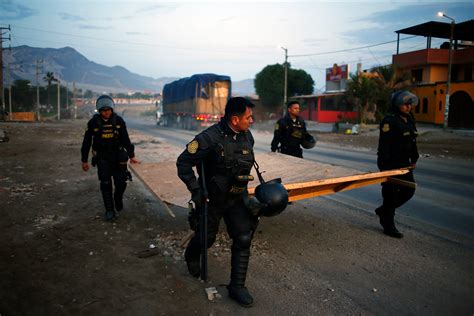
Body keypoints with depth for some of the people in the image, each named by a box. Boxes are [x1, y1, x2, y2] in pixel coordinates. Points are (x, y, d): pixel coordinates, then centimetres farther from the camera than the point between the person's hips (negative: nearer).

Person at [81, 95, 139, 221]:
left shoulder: (119, 121, -6)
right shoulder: (93, 122, -8)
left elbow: (126, 139, 1)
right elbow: (87, 142, 0)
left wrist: (131, 156, -1)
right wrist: (84, 160, 3)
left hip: (118, 156, 1)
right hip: (102, 158, -1)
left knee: (121, 182, -2)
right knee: (105, 183, -4)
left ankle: (118, 198, 31)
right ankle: (109, 210, 8)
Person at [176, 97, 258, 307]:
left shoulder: (247, 137, -2)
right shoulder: (210, 138, -24)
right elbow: (183, 162, -18)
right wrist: (195, 190, -22)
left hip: (237, 197, 5)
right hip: (212, 199, -5)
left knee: (243, 239, -3)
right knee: (206, 237, 13)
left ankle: (237, 287, 12)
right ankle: (191, 257, 50)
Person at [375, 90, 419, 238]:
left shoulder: (409, 119, 12)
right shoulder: (390, 121, -15)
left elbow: (412, 142, 19)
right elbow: (384, 145, -19)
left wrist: (414, 159, 16)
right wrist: (385, 166, -22)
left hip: (404, 163, 9)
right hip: (391, 163, -9)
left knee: (409, 190, 12)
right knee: (391, 194, -1)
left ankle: (383, 210, 30)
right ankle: (388, 226, 12)